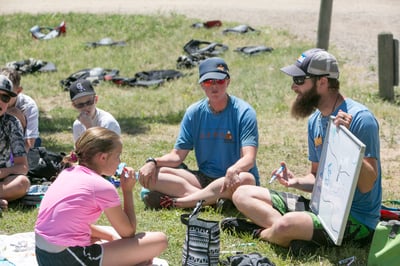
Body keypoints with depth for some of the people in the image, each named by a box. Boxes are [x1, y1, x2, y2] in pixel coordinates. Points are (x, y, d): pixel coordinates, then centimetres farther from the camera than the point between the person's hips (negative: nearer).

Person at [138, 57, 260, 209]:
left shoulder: (244, 112, -9)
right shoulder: (194, 112, 4)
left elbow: (249, 158, -19)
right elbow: (177, 155, 4)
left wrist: (233, 170, -43)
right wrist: (153, 162, -18)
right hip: (203, 178, 4)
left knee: (246, 179, -40)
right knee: (149, 175, -15)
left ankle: (174, 202, -32)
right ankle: (213, 200, -31)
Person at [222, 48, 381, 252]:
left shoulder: (360, 118, -17)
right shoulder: (315, 120, 10)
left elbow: (366, 186, -22)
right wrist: (297, 181, -2)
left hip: (356, 218, -9)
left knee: (287, 224, -36)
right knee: (242, 194, 5)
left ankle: (261, 232, -2)